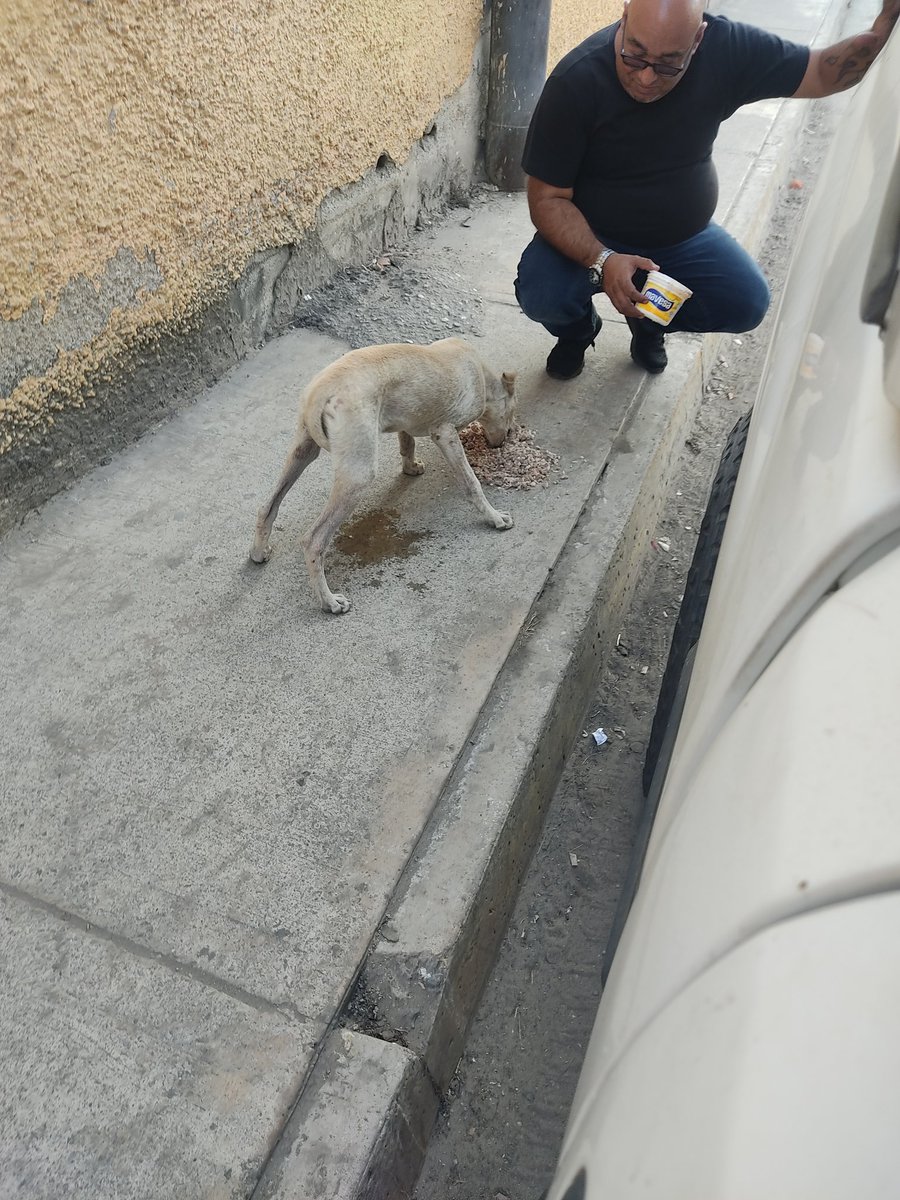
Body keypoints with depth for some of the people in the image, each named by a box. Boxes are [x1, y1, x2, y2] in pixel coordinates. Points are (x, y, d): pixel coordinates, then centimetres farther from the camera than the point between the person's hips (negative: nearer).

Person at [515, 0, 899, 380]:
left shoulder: (726, 47, -15)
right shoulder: (575, 82, -24)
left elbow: (823, 71, -6)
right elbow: (548, 199, -23)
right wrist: (601, 260, -38)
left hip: (684, 235, 3)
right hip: (590, 237, -2)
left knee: (747, 302, -17)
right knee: (540, 295, -31)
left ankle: (650, 322, 15)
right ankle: (577, 329, 9)